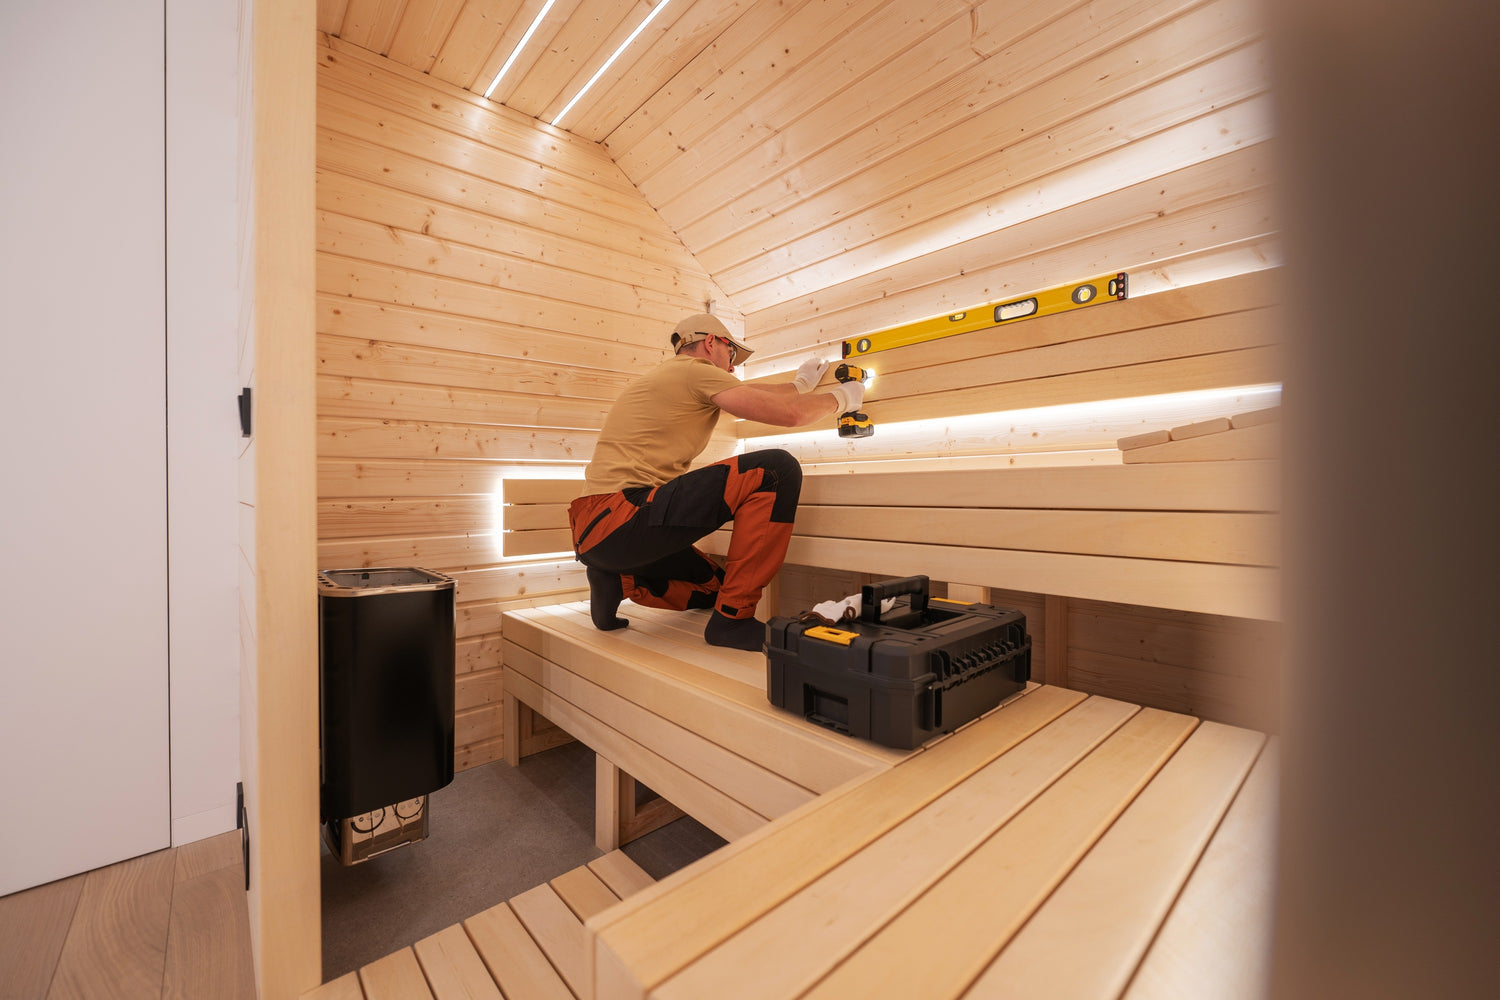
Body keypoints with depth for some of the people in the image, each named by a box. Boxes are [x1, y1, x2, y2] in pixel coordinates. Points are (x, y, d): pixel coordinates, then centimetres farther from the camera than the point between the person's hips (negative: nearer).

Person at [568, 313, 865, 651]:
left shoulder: (668, 375, 25)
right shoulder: (695, 369, -3)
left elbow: (752, 394, 34)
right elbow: (790, 413, -7)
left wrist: (801, 383, 43)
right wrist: (839, 398, 12)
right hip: (620, 518, -10)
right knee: (776, 470, -16)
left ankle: (617, 580, 11)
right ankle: (733, 618, -11)